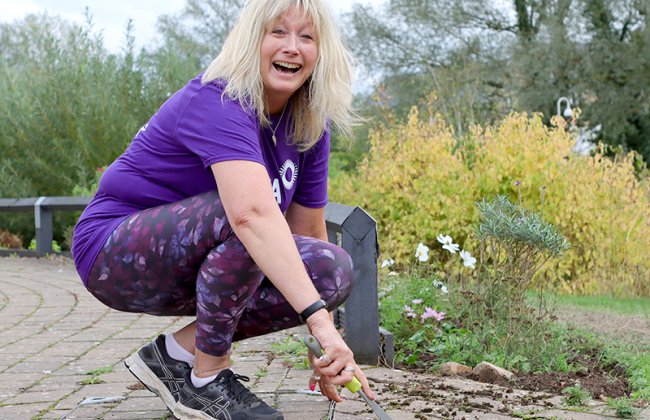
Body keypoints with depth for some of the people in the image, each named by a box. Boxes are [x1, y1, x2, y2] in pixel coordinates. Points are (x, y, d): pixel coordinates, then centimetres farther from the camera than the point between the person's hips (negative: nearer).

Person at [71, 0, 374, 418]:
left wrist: (325, 351, -4)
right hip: (116, 254, -8)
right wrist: (319, 319, -50)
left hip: (195, 266, 8)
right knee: (244, 206, -34)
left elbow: (308, 234, 1)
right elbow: (253, 213, -43)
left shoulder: (309, 126, -1)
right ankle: (207, 380, -17)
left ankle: (176, 353, -2)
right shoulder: (218, 102, -26)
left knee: (335, 270, -12)